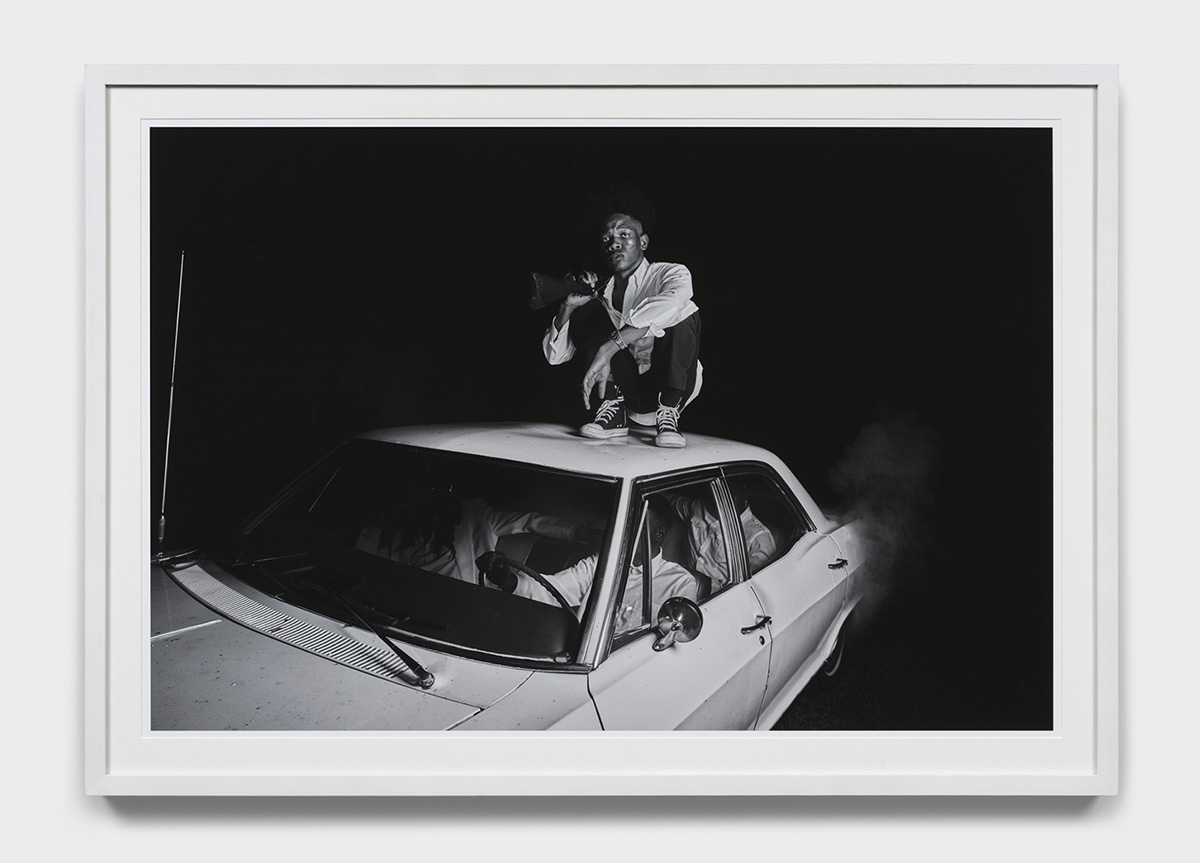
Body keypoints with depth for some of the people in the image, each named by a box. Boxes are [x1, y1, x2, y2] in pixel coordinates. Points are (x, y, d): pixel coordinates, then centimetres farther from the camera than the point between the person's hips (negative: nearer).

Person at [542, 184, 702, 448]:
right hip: (628, 392, 3)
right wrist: (568, 305, -15)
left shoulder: (670, 274, -6)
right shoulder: (601, 296, 7)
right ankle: (613, 408, -18)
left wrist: (607, 349, -40)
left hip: (670, 386, -3)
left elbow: (666, 305, -34)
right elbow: (554, 356, 3)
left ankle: (667, 412, -24)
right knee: (586, 312, -8)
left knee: (685, 312, -25)